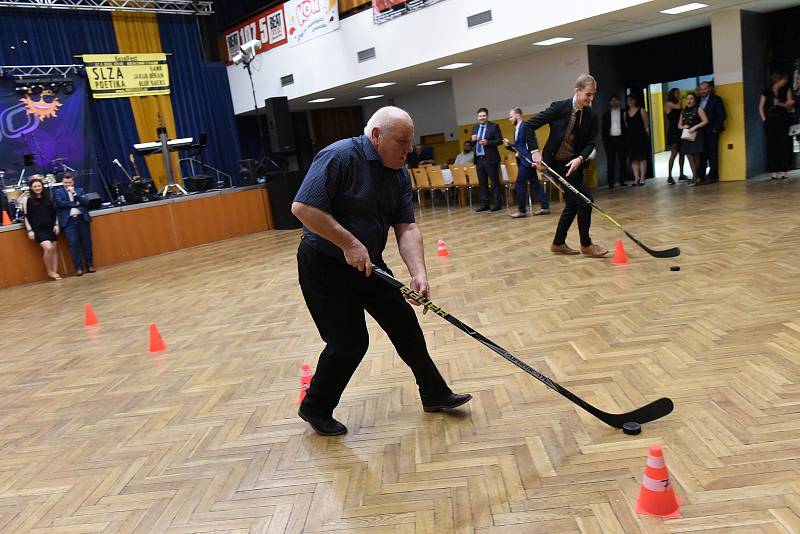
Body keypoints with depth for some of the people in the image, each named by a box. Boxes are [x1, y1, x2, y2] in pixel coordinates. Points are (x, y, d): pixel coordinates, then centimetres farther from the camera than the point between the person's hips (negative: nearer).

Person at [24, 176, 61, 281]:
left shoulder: (48, 197, 7)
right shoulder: (28, 200, -1)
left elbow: (54, 212, 12)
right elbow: (26, 217, -1)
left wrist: (56, 225, 4)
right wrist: (29, 230, -6)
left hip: (50, 228, 4)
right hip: (38, 229, -4)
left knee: (54, 249, 4)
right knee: (48, 248, -19)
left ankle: (55, 271, 12)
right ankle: (49, 271, -2)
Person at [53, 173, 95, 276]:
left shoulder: (80, 190, 16)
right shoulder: (58, 192, 11)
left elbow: (86, 202, 2)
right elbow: (60, 203, -6)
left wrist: (74, 193, -7)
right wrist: (76, 204, -4)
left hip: (82, 219, 2)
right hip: (69, 221, -2)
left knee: (87, 242, 2)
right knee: (74, 243, -9)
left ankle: (90, 265, 11)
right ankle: (78, 267, -5)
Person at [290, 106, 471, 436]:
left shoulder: (399, 174, 1)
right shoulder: (339, 157, -22)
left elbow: (406, 228, -3)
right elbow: (302, 208, -28)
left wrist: (418, 273, -18)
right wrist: (349, 243, -27)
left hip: (368, 264, 8)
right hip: (325, 267, -8)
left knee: (405, 326, 9)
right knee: (350, 342, -4)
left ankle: (435, 394, 25)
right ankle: (315, 409, 19)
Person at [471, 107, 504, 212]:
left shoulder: (494, 126, -2)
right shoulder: (475, 128, 15)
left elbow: (500, 140, -7)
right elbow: (472, 144, 18)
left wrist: (488, 142, -20)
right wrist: (473, 140, -5)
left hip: (490, 159, -6)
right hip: (479, 159, 6)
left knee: (495, 182, -1)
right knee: (482, 183, 8)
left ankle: (497, 203, 3)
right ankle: (484, 204, 13)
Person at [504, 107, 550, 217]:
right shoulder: (517, 129, 17)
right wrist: (509, 144, 5)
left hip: (527, 159, -9)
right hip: (522, 160, 9)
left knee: (520, 184, -8)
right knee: (535, 183, 9)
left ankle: (522, 210, -1)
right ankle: (545, 207, 12)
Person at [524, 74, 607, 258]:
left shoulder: (590, 117, 1)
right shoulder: (559, 107, -13)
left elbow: (590, 144, 0)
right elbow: (528, 125, -12)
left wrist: (580, 158, -20)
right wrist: (535, 151, -20)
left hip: (574, 164, 7)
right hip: (557, 163, -7)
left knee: (573, 204, 13)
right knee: (585, 200, -10)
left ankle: (558, 243, 28)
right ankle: (586, 244, 5)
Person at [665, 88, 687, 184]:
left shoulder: (678, 104, 17)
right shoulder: (668, 103, -1)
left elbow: (682, 116, 7)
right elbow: (678, 107, -17)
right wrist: (680, 99, 0)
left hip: (680, 131, 7)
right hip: (673, 131, -7)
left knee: (682, 153, 5)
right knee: (674, 154, -12)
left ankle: (681, 174, 11)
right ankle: (669, 176, -11)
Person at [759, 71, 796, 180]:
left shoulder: (786, 90, 10)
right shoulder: (767, 91, 7)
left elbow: (789, 105, 4)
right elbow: (761, 107, 8)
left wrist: (780, 104, -15)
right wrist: (764, 119, -3)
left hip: (783, 120, 1)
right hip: (770, 120, -1)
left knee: (784, 144, -4)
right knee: (772, 145, -3)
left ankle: (784, 170, -2)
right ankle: (773, 171, -1)